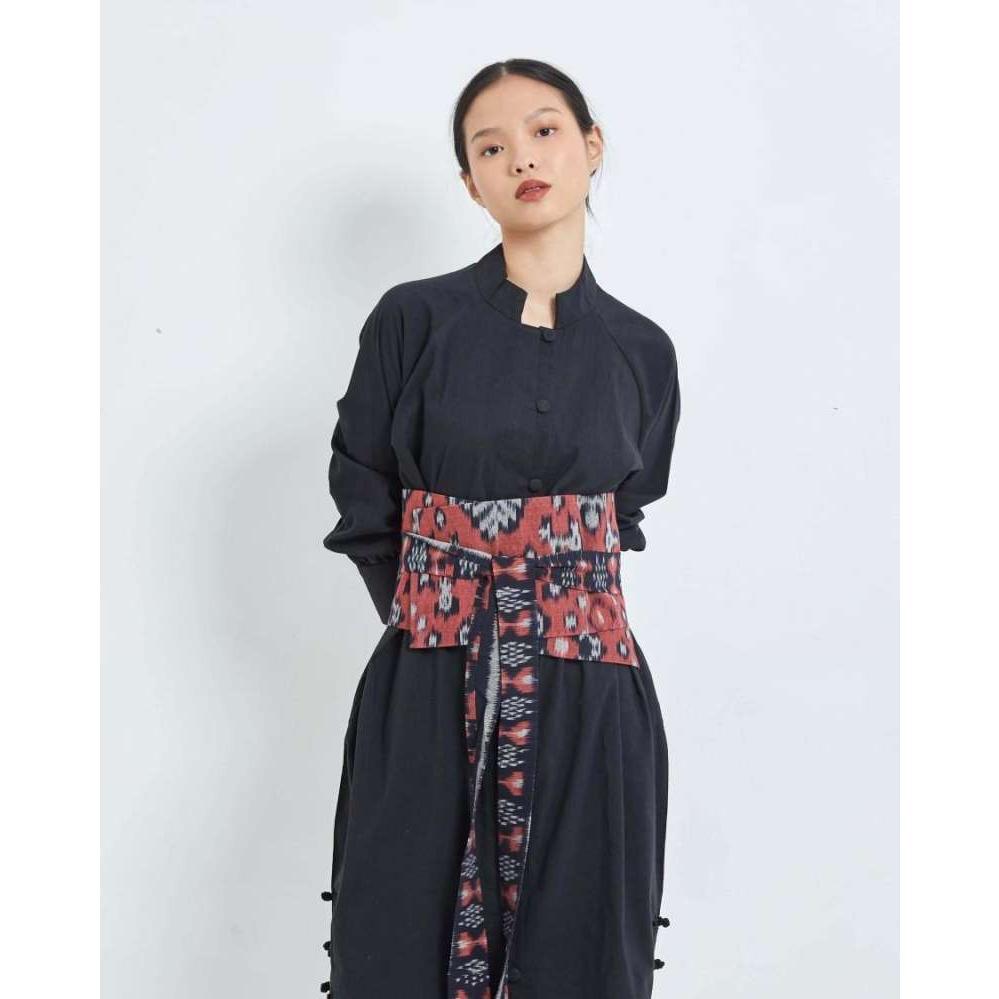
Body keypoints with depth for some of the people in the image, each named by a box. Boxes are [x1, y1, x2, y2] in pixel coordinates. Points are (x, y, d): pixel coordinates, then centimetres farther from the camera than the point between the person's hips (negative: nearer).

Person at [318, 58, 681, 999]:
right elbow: (364, 510, 6)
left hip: (589, 704, 1)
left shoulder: (642, 350, 4)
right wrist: (438, 614, 9)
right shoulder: (413, 319, -2)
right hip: (427, 703, -1)